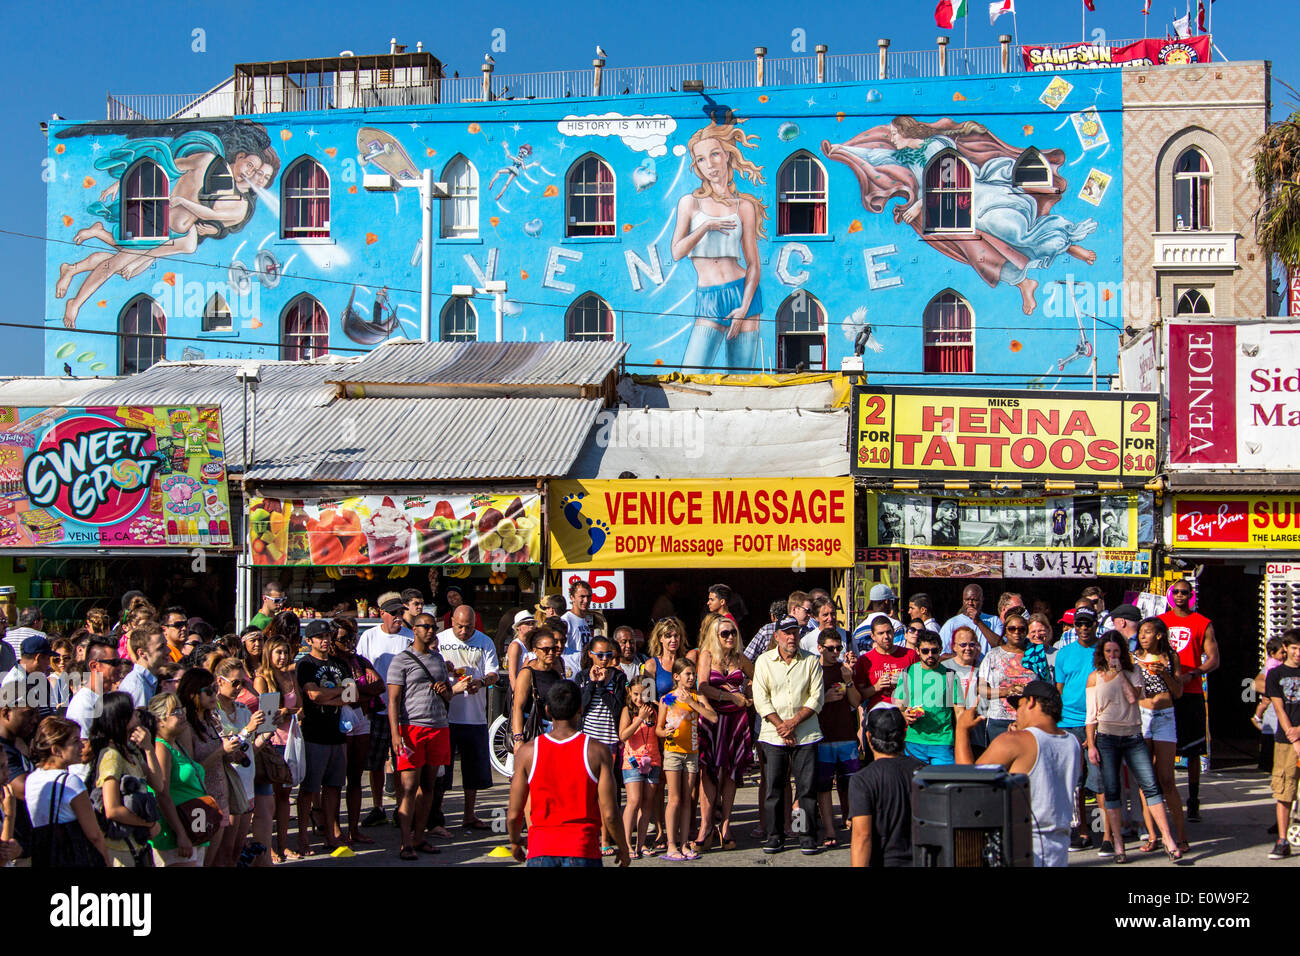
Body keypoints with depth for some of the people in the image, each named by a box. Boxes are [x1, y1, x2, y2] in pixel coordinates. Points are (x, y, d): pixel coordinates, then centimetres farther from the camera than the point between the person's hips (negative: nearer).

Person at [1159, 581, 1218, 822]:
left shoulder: (1203, 624, 5)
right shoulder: (1159, 621, 12)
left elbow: (1213, 659, 0)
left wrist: (1191, 675, -15)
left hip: (1191, 692, -2)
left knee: (1193, 751, 2)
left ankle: (1193, 802, 9)